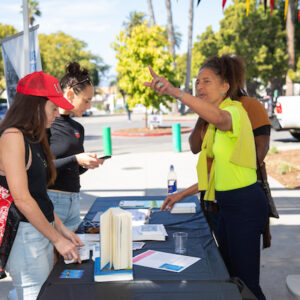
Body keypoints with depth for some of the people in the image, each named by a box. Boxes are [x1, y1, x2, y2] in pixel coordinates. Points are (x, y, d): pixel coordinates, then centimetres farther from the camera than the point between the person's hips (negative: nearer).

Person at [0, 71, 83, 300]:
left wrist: (61, 228, 14)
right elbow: (22, 199, -20)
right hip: (25, 236, -9)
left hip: (43, 231, 9)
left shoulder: (34, 139, 13)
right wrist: (57, 239, -14)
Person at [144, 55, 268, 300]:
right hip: (229, 204, 10)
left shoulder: (234, 110, -15)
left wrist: (176, 92, -55)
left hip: (245, 205, -10)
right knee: (231, 277, 19)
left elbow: (219, 118, -43)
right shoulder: (216, 121, 15)